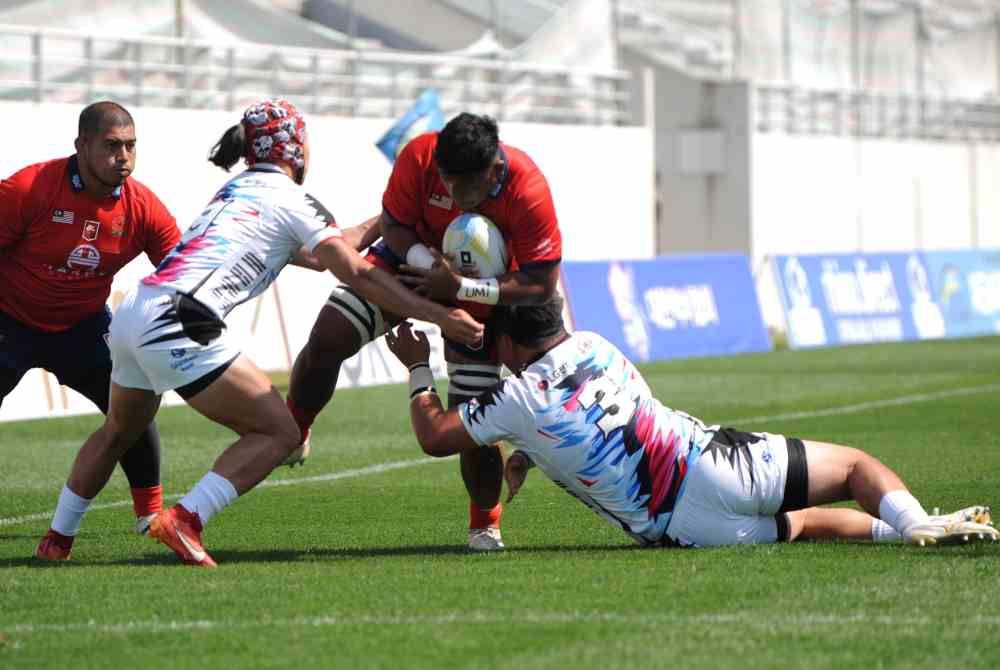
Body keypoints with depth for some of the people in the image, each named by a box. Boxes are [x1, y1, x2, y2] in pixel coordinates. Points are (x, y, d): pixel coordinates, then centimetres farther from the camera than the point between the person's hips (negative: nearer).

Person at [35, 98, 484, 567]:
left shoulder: (236, 188, 25)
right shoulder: (291, 199, 2)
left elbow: (318, 256, 37)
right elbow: (358, 275, -4)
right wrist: (438, 315, -2)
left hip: (131, 313, 9)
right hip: (177, 325, -9)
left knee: (119, 431, 31)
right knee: (279, 433, -3)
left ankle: (55, 540, 37)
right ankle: (182, 521, -16)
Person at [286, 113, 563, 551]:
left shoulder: (528, 192, -34)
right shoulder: (419, 157, -28)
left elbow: (541, 284, -30)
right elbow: (393, 225, -14)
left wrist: (460, 287, -36)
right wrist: (432, 265, -32)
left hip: (479, 292, -2)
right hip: (414, 260, 2)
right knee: (326, 340, -13)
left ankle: (485, 523, 16)